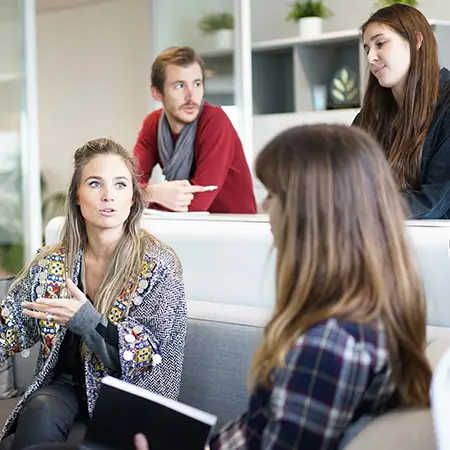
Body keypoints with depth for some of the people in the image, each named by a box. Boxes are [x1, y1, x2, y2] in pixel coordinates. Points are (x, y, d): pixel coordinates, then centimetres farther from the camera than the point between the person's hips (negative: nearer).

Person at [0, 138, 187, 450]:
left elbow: (149, 354, -12)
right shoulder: (51, 263, 3)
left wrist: (85, 320, -26)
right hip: (63, 386, 3)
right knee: (40, 414, -30)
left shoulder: (159, 266, -8)